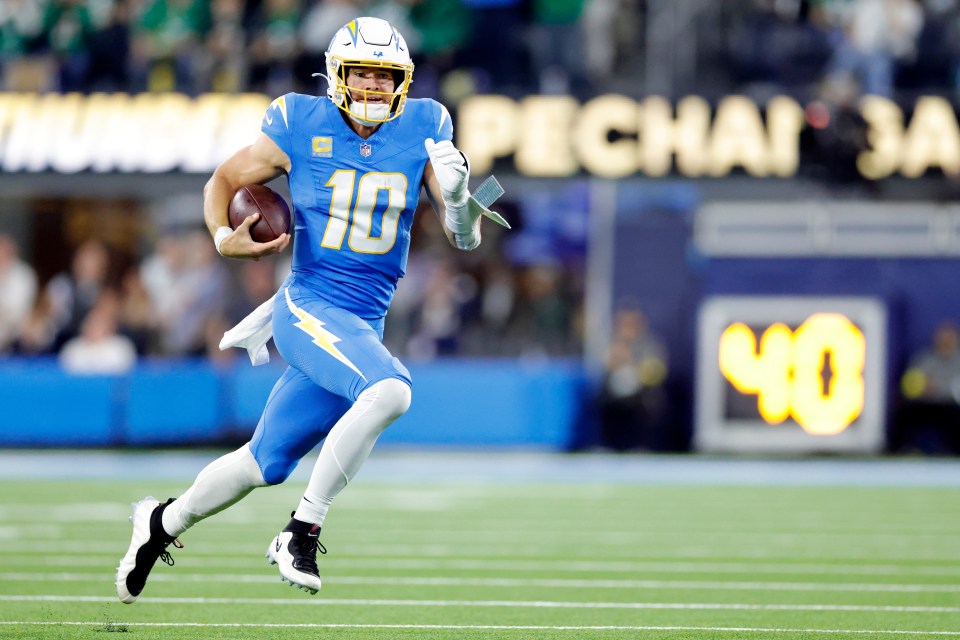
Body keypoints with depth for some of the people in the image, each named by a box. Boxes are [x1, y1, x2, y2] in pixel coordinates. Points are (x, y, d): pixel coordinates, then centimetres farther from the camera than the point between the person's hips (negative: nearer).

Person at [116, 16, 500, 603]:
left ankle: (164, 522, 37)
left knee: (265, 464, 11)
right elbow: (224, 181, 8)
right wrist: (225, 237, -12)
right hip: (309, 307, -5)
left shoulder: (422, 131, 2)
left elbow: (465, 237, 2)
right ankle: (302, 532, -20)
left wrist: (456, 195, -21)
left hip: (365, 326, 5)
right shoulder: (302, 126, -5)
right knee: (389, 391, -32)